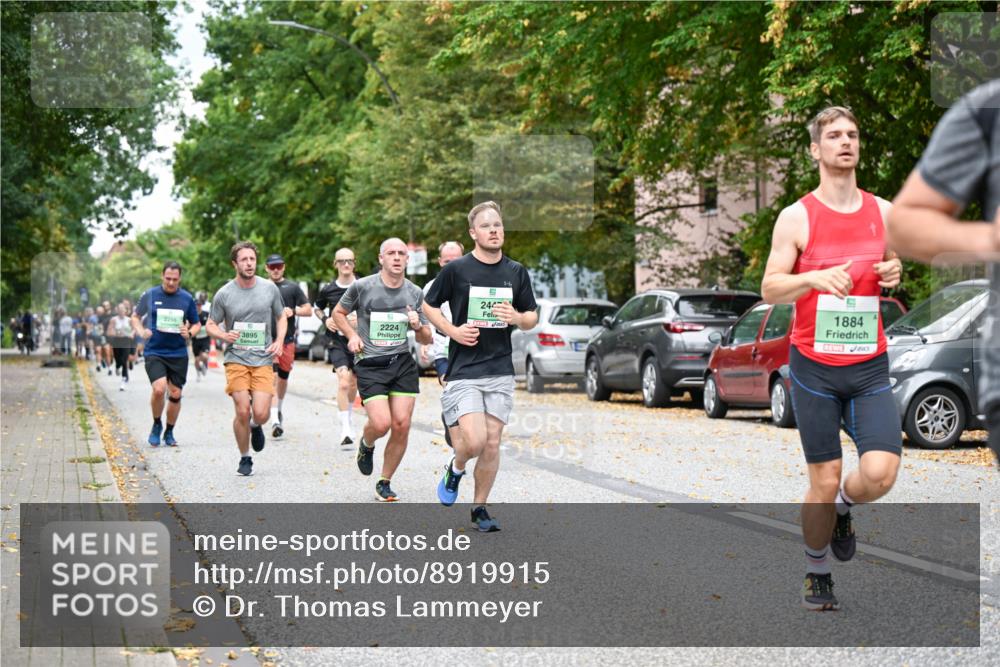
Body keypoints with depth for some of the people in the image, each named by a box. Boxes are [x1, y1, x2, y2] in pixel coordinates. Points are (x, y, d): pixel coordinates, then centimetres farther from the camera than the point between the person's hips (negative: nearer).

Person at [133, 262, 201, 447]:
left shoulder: (187, 298, 4)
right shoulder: (149, 295, 1)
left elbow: (196, 324, 14)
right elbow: (135, 317, 14)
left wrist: (189, 333, -8)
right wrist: (141, 332, -6)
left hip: (178, 354, 2)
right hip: (154, 352, -2)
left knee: (175, 394, 4)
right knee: (159, 389, -20)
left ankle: (169, 432, 25)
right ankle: (157, 425, 6)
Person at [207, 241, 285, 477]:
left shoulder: (270, 288, 3)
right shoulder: (224, 294, -2)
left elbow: (281, 318, 16)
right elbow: (211, 325, 7)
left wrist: (279, 341, -2)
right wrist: (224, 335, -15)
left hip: (263, 360, 1)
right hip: (236, 360, -1)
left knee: (260, 413, -11)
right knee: (242, 412, -8)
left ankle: (256, 427, 28)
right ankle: (245, 458, 14)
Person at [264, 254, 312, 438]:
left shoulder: (292, 287, 7)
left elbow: (308, 310, 5)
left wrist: (293, 311, -12)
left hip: (287, 339, 1)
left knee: (283, 377, 11)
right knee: (272, 376, -15)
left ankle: (279, 409, 38)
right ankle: (275, 420, -21)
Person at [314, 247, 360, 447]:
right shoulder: (328, 290, 1)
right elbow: (319, 308, 20)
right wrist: (325, 320, 1)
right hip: (338, 341, -1)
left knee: (353, 384, 16)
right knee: (343, 383, -18)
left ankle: (350, 416, 43)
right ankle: (345, 430, -20)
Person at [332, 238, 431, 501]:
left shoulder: (415, 293, 7)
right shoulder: (362, 287, -3)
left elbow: (426, 339, 13)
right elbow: (338, 313, 13)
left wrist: (418, 326, -9)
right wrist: (352, 335, -4)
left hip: (403, 363, 3)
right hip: (370, 365, -3)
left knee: (401, 426, -4)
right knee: (381, 423, -17)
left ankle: (384, 484, 14)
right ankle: (366, 445, 21)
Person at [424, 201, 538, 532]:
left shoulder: (516, 272, 6)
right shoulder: (456, 269, -4)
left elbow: (532, 317, 13)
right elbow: (429, 305, 7)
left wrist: (516, 317, -9)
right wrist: (453, 330, -9)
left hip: (501, 371, 3)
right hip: (463, 370, -3)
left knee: (492, 443, 4)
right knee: (474, 441, -15)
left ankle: (480, 508, 20)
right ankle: (455, 469, 19)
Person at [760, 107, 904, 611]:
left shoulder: (883, 211, 7)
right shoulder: (797, 217, -4)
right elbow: (769, 289, -6)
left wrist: (896, 274, -4)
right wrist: (814, 277, -25)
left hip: (870, 367, 3)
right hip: (814, 367, -2)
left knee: (879, 474, -14)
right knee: (824, 482, 2)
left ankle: (843, 507, 22)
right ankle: (816, 573, 26)